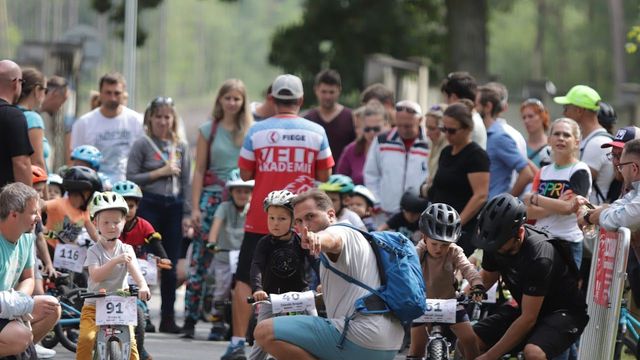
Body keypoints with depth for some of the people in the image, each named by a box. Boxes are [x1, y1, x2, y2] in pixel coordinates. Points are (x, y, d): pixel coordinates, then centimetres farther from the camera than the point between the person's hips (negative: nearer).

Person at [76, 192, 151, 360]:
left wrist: (143, 286, -36)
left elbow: (134, 268, -15)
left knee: (130, 341, -14)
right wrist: (116, 261, -34)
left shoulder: (126, 249, 3)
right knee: (86, 338, -22)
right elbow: (96, 276, -20)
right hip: (94, 305, -1)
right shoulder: (94, 251, -4)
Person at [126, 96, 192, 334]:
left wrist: (187, 214, 7)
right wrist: (159, 173, -12)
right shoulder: (142, 145, 1)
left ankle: (168, 317, 9)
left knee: (170, 265, 4)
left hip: (173, 206, 4)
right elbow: (131, 178, -6)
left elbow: (186, 182, 13)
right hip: (149, 205, -4)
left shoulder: (181, 147, 12)